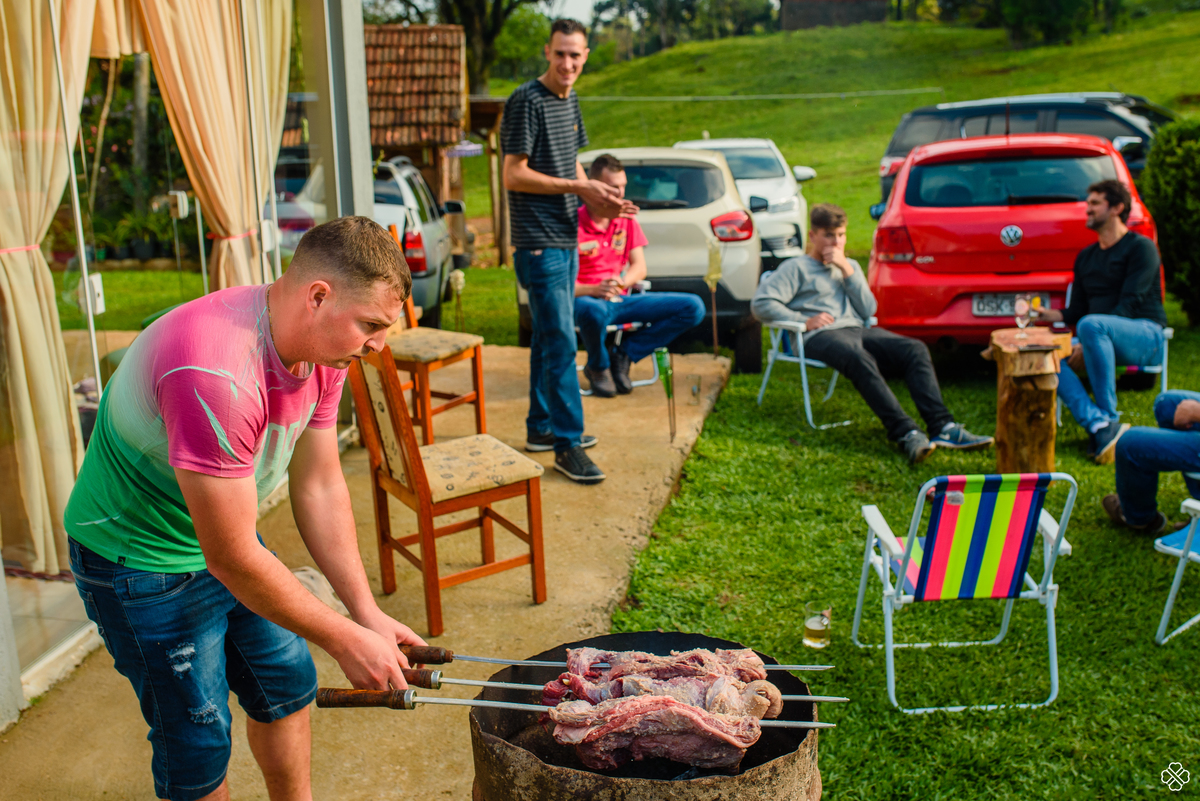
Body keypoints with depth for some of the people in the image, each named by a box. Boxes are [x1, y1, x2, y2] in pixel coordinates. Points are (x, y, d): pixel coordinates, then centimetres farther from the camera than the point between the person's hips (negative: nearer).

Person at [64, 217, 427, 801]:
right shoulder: (217, 375, -38)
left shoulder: (322, 347, -10)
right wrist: (346, 641, -23)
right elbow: (232, 558, -32)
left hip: (230, 539, 8)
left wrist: (367, 612, -7)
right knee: (198, 743, 3)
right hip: (140, 557, -8)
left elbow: (319, 487, -3)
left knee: (286, 685, 17)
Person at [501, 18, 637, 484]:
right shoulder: (526, 101, -12)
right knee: (560, 343, -8)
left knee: (550, 337, 15)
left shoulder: (570, 100, 14)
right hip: (539, 243, -9)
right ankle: (566, 444, -2)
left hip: (566, 240, 9)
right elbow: (514, 176, -16)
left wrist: (600, 201, 3)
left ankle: (541, 427, 26)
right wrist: (578, 187, -15)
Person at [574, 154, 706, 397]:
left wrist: (621, 283, -11)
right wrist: (593, 290, -28)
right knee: (593, 311, -46)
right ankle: (598, 367, -9)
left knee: (694, 308, -10)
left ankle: (623, 355, -4)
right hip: (587, 301, -5)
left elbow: (639, 267, 12)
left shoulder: (626, 220, 10)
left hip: (620, 301, 6)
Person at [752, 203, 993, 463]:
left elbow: (868, 310, 14)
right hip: (820, 336, -6)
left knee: (915, 349, -20)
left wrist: (846, 270, 5)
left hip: (857, 329, 6)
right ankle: (905, 433, -48)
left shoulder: (850, 266, 29)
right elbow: (760, 303, -1)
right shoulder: (796, 268, 12)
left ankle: (942, 427, -31)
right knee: (859, 359, -39)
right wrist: (803, 321, -10)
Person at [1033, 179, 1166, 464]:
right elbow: (1077, 310, 19)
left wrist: (1087, 343, -24)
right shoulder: (1086, 256, 21)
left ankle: (1110, 419, -33)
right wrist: (1052, 314, -5)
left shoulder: (1141, 247, -2)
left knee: (1091, 325, -38)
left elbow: (1130, 304, -14)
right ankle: (1099, 426, -39)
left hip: (1146, 336, -6)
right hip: (1103, 340, 6)